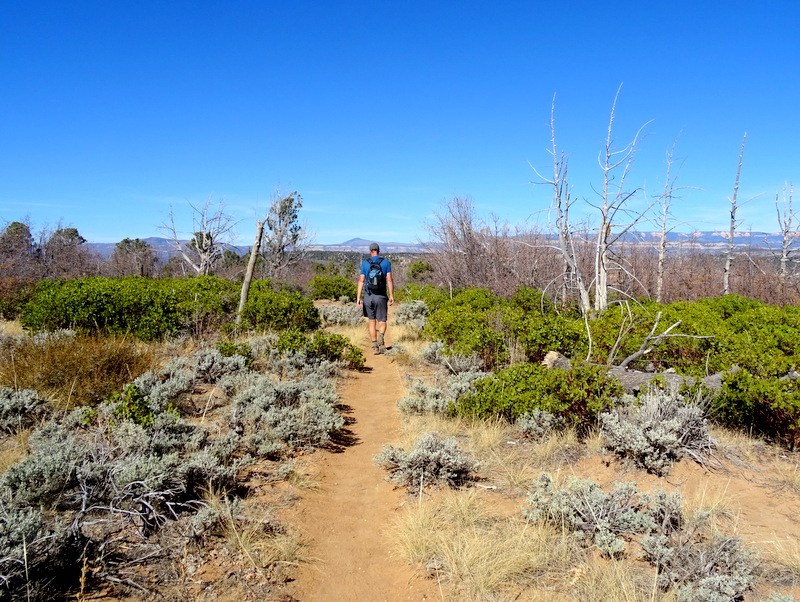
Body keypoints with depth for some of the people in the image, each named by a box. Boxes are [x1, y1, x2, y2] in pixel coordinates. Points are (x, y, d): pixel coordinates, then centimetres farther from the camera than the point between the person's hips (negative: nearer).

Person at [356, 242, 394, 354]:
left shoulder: (365, 263, 4)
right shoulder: (386, 262, 1)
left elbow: (361, 281, 0)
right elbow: (389, 280, -5)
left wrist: (358, 297, 1)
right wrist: (392, 296, -3)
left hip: (368, 296, 1)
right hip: (381, 296, -1)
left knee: (372, 321, 12)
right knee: (382, 322, 8)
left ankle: (375, 347, 10)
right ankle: (381, 337, -23)